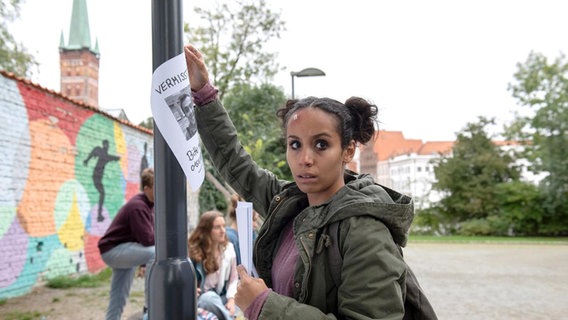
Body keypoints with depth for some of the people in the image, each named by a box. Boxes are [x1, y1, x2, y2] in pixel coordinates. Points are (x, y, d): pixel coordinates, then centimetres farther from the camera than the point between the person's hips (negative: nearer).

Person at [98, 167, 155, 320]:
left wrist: (144, 264, 11)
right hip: (113, 250, -10)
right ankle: (151, 306, -20)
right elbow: (147, 239, -30)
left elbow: (145, 237, 12)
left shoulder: (148, 205, 7)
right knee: (155, 252, -30)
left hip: (122, 250, 10)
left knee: (118, 298, 14)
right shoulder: (138, 206, -24)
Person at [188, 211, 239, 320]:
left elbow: (234, 279, 5)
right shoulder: (193, 251, -3)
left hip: (221, 299, 2)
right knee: (210, 297, -38)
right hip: (198, 300, -2)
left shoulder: (228, 248, 5)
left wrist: (231, 299, -12)